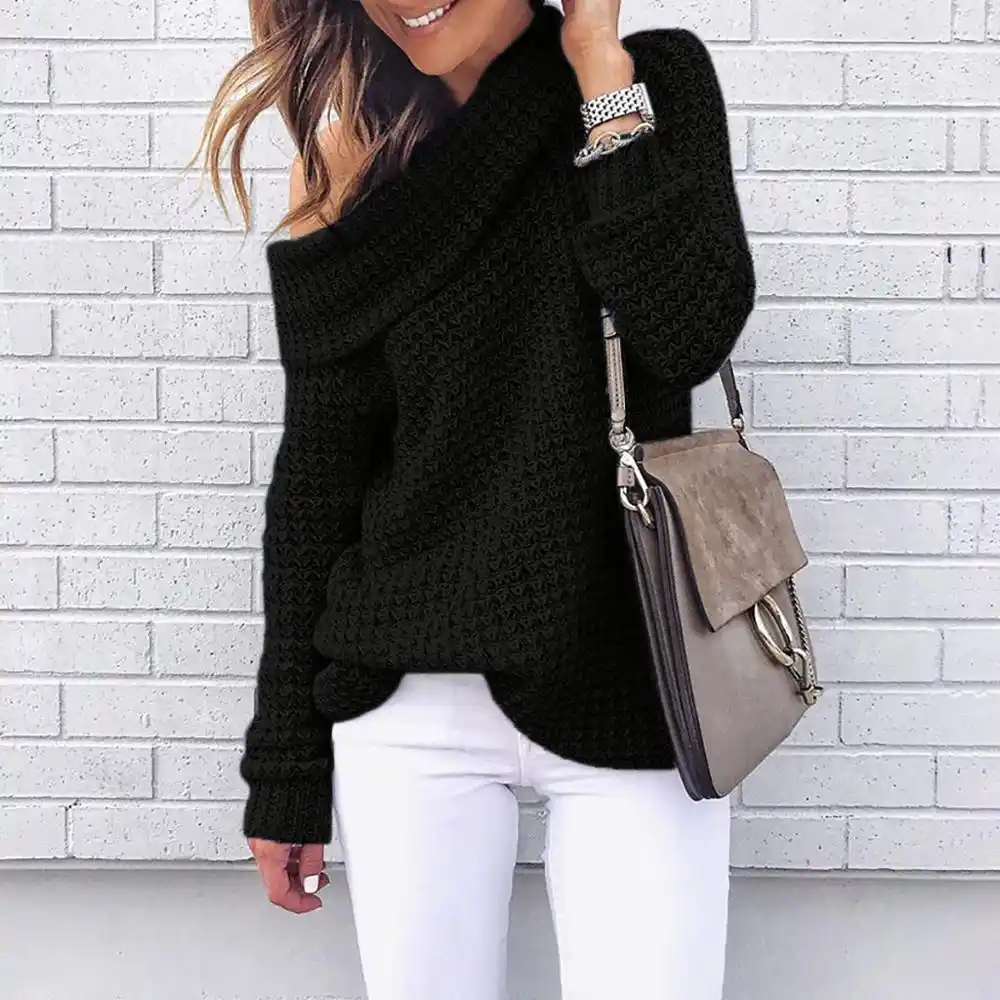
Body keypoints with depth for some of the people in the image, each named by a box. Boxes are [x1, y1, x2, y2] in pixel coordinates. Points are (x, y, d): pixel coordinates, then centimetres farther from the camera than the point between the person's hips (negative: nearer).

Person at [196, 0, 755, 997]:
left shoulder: (659, 81, 1)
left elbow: (688, 337, -15)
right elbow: (316, 475, 3)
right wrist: (285, 774, 5)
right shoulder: (356, 162, 2)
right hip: (408, 703, 1)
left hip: (627, 691, -1)